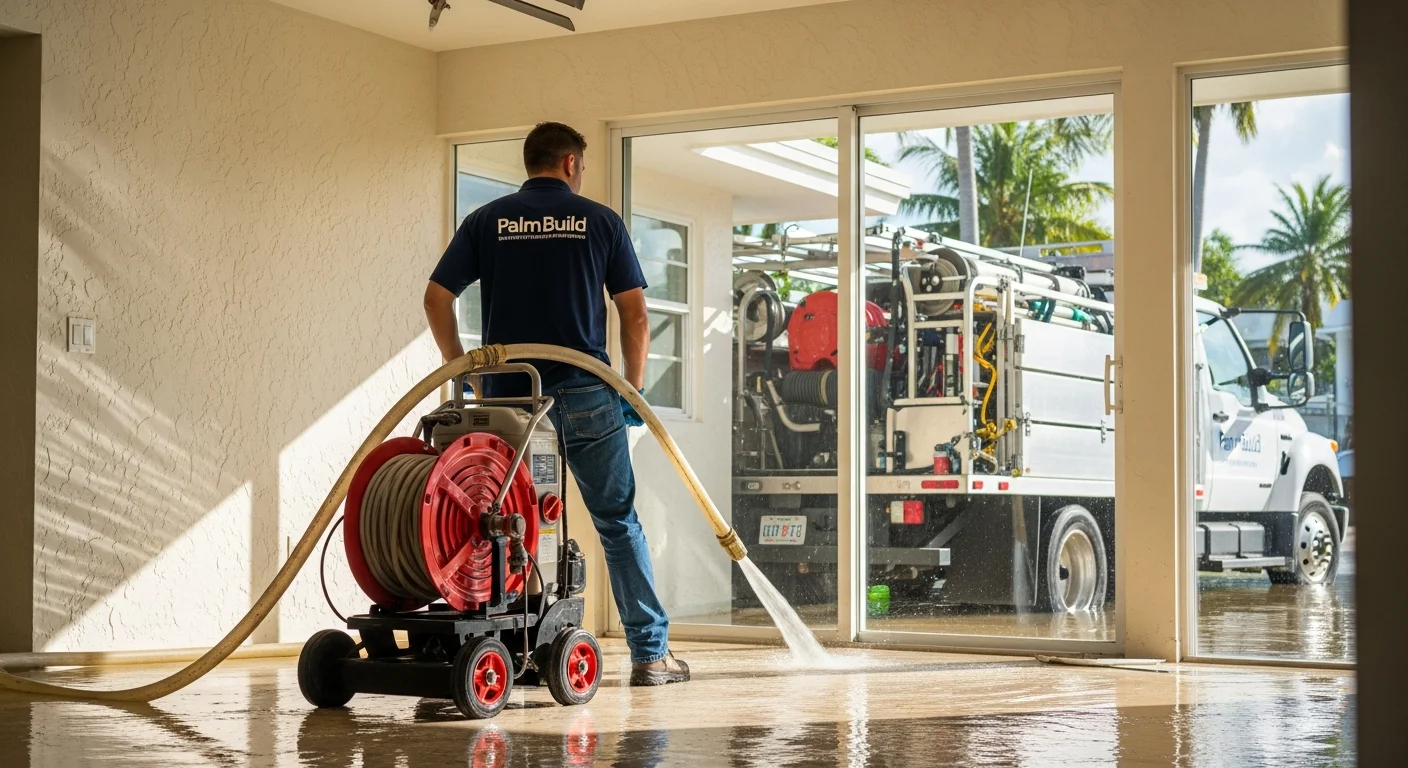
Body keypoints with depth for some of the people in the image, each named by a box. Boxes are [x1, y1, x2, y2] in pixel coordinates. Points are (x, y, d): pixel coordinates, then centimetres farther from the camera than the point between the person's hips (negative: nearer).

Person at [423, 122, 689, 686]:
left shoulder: (487, 220, 8)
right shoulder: (600, 220, 5)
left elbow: (436, 296, 3)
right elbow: (634, 313, 2)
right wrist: (633, 388, 10)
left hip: (506, 391, 2)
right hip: (584, 391, -1)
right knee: (618, 522, 5)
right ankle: (650, 653, 5)